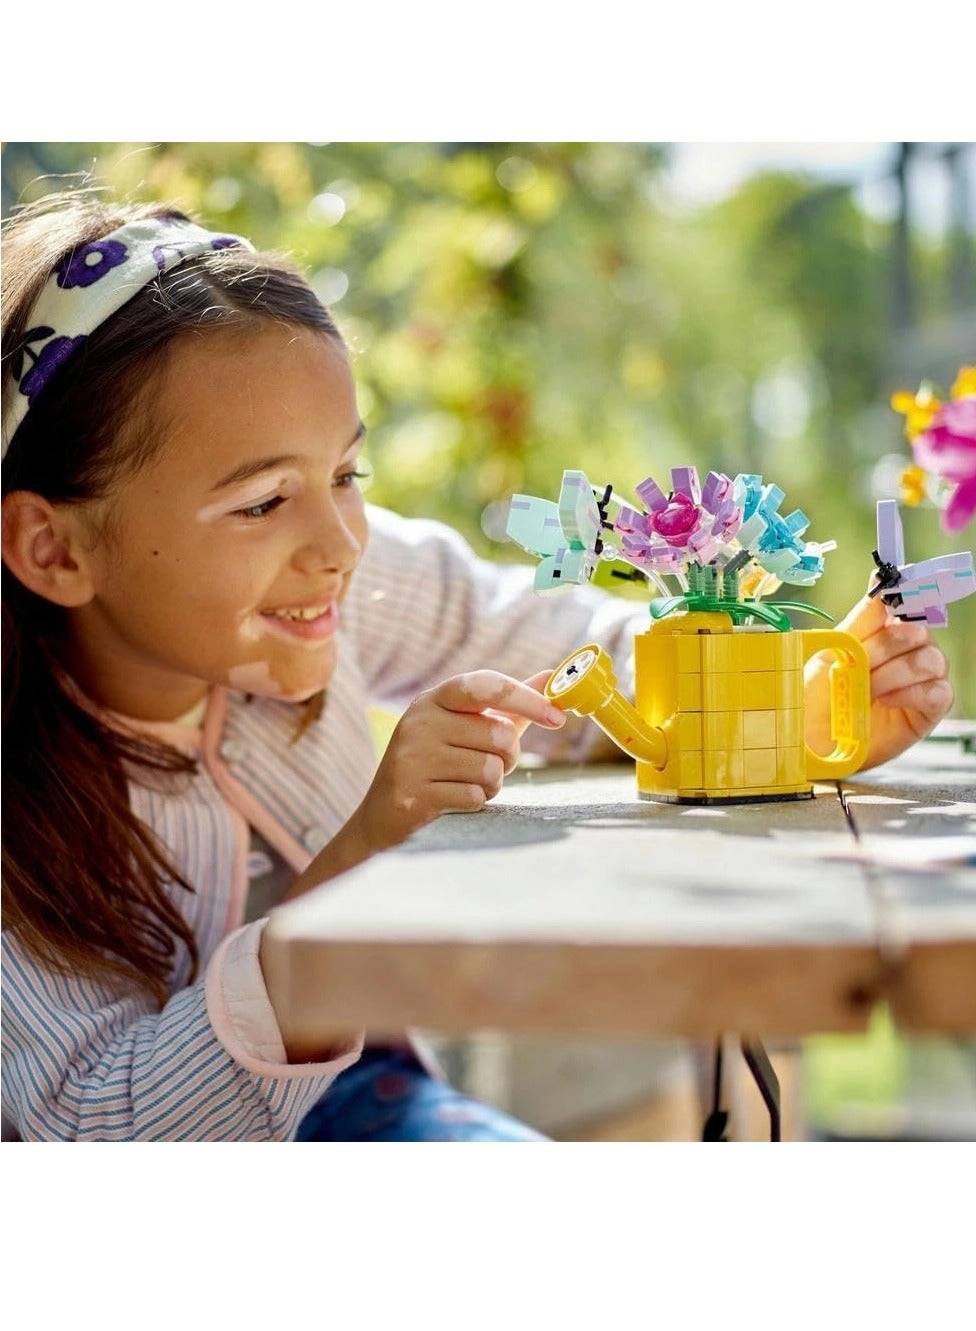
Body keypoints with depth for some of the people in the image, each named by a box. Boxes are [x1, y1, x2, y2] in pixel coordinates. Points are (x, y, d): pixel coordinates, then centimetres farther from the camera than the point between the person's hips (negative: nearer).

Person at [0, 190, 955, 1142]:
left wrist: (805, 705, -21)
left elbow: (574, 656, -2)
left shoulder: (343, 574, -16)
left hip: (363, 1093, 4)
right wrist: (358, 858, -38)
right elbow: (97, 1131, -27)